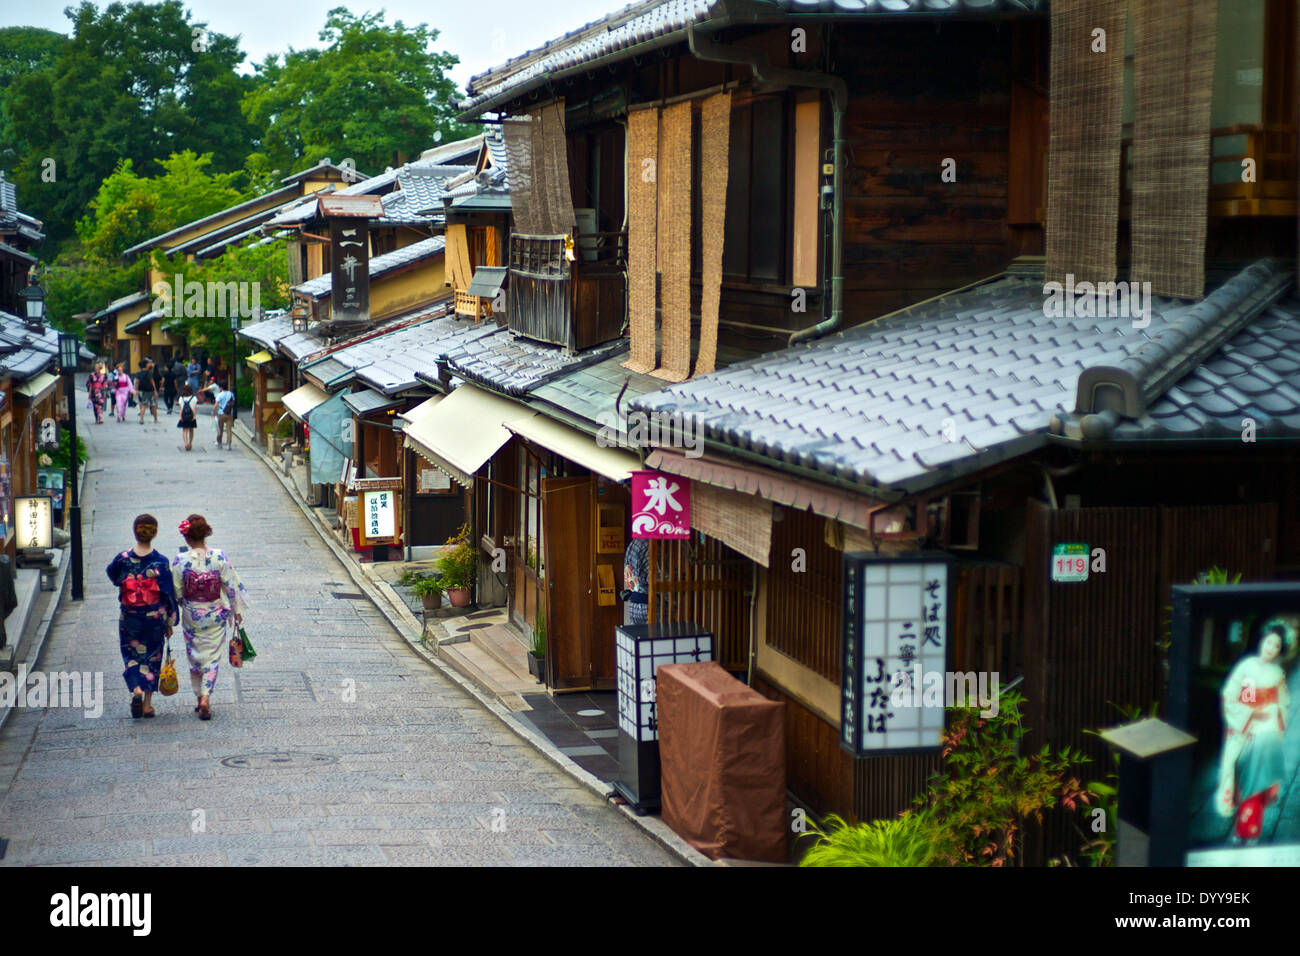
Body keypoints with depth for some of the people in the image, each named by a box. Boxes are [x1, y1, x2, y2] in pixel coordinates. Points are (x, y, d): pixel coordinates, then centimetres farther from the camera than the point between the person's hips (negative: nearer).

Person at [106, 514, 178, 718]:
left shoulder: (123, 559, -10)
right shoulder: (161, 562, -12)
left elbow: (112, 574, 12)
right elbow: (169, 594, -8)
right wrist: (169, 623, 2)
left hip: (129, 618, 0)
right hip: (154, 618, 0)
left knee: (132, 655, 13)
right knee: (152, 656, 13)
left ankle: (136, 690, -12)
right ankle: (148, 704, 14)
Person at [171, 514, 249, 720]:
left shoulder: (180, 561, -15)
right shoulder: (219, 558, -13)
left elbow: (176, 593, -8)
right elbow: (231, 587, -6)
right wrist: (237, 611, 6)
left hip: (191, 616, 0)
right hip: (216, 614, 0)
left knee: (195, 657, 17)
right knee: (212, 657, 10)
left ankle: (201, 698, 22)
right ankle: (206, 697, -5)